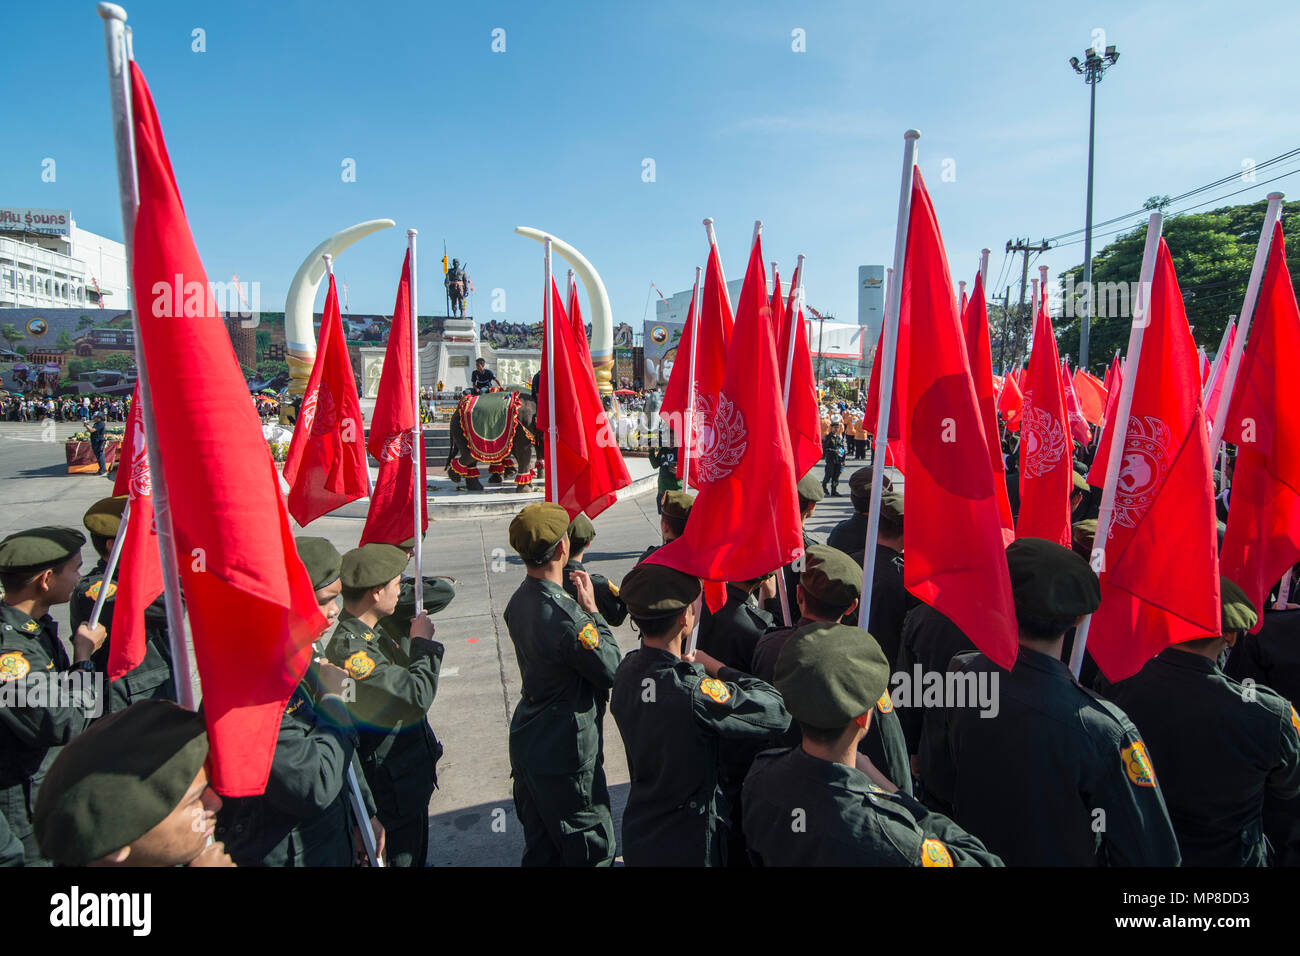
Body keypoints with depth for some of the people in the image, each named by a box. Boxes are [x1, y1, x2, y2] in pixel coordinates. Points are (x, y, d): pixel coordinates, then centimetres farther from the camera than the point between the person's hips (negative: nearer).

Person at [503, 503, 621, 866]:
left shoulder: (519, 601, -2)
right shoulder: (564, 615, -30)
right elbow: (612, 672, -18)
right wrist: (592, 610, -14)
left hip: (527, 744, 9)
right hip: (564, 755, -9)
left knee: (540, 848, 24)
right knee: (594, 849, 10)